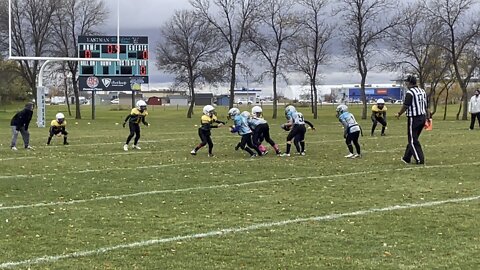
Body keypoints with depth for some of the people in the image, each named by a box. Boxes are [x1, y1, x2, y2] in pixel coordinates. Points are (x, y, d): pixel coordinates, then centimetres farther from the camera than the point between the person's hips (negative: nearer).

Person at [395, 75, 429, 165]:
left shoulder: (410, 92, -14)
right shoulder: (422, 91, 10)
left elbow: (405, 106, -15)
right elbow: (426, 106, 11)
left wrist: (399, 114, 0)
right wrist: (428, 117, 14)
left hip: (414, 118, -8)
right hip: (422, 117, 8)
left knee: (413, 140, -1)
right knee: (412, 139, 17)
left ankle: (420, 159, -5)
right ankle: (406, 158, 25)